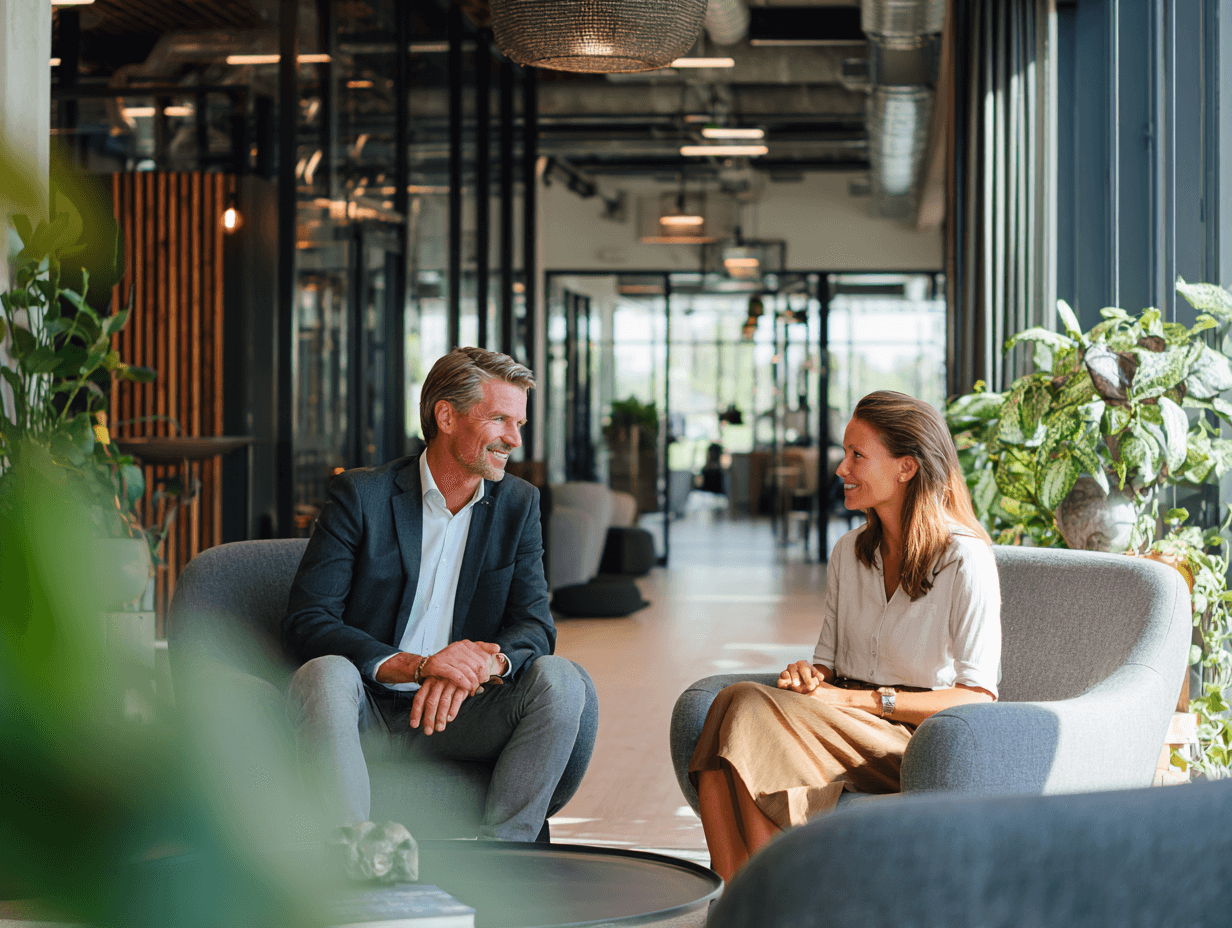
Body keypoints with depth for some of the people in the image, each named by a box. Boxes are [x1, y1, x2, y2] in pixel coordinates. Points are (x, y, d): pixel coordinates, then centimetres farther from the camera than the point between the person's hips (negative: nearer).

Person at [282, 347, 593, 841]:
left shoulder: (518, 504, 7)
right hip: (368, 714, -3)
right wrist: (415, 665, -29)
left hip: (459, 713, 3)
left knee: (560, 679, -22)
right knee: (325, 674, -35)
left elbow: (534, 626, -1)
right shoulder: (361, 494, -5)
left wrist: (482, 663, -27)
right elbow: (304, 624, -13)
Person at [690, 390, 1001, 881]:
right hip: (847, 733, 6)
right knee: (733, 700, -26)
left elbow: (976, 698, -10)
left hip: (920, 748, -6)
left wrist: (858, 699, -16)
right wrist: (809, 675, -5)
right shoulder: (848, 552, 16)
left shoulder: (967, 562, -6)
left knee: (751, 710, -28)